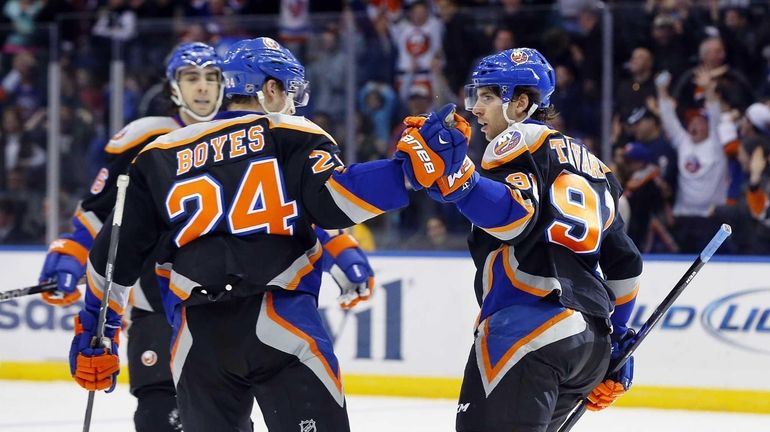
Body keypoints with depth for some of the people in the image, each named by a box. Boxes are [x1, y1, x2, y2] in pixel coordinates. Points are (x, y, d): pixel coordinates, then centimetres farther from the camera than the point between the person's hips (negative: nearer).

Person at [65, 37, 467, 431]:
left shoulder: (159, 156, 19)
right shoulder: (293, 137, 7)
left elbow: (118, 249, 18)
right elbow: (331, 201, -11)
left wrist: (93, 331, 26)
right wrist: (414, 166, -12)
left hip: (195, 341, 4)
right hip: (281, 325, -4)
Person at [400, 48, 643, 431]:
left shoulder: (518, 140, 2)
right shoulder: (590, 165, 28)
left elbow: (517, 216, -18)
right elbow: (624, 263, 28)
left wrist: (454, 180, -30)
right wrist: (616, 345, 33)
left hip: (530, 328, -9)